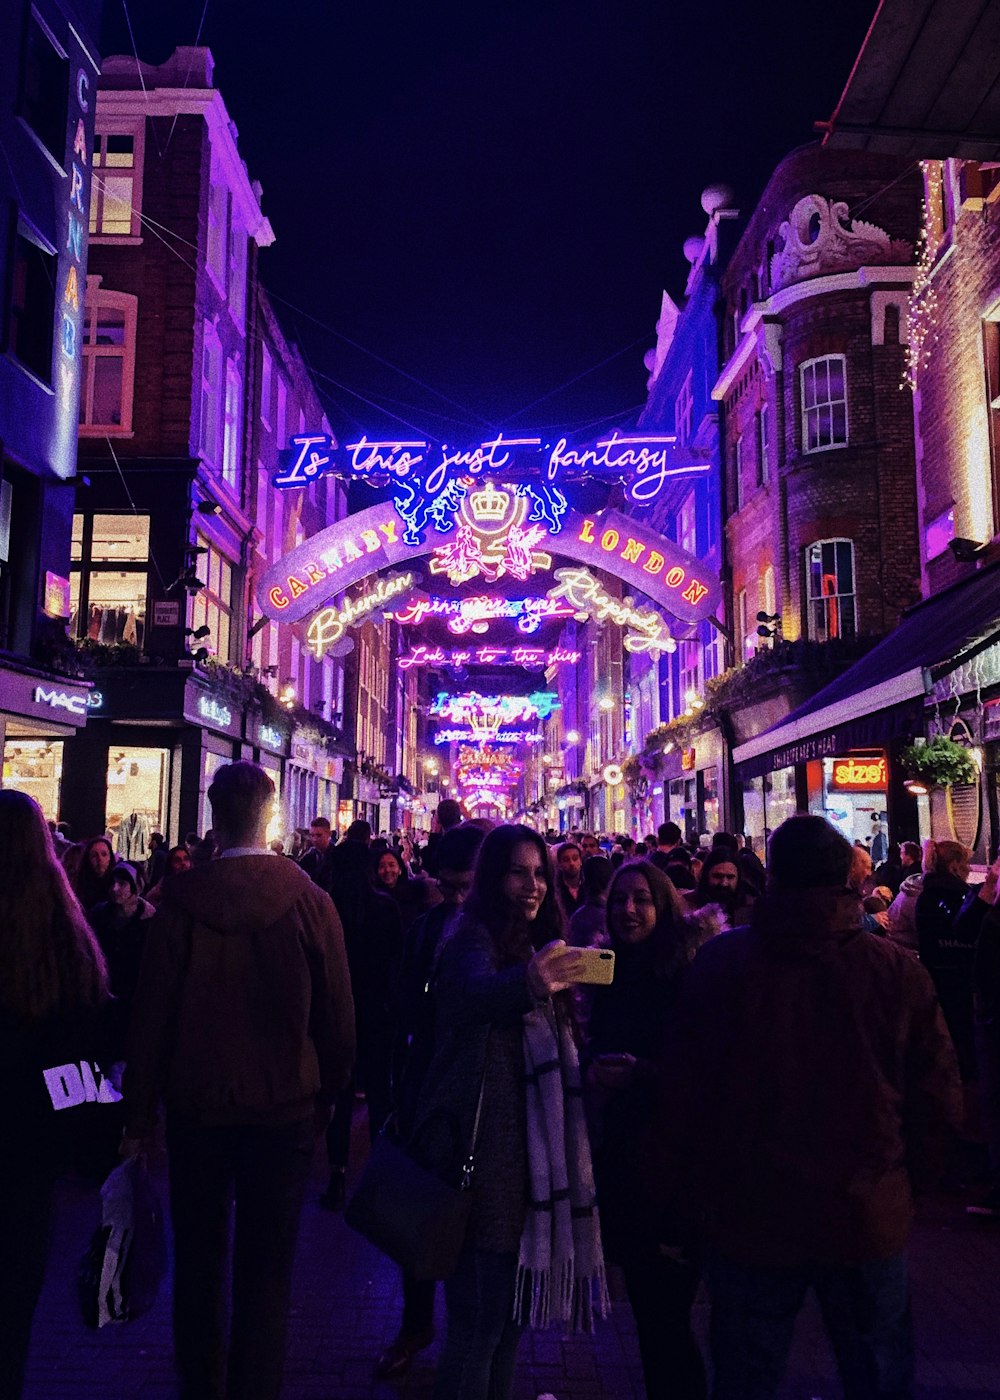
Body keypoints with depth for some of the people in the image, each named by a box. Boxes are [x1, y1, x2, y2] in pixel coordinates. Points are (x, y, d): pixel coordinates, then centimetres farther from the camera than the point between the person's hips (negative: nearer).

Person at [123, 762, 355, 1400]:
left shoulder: (181, 899, -12)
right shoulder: (310, 901, -13)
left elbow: (151, 1013, -8)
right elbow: (339, 1017, -7)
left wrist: (140, 1113, 2)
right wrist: (328, 1096, 8)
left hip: (196, 1107, 1)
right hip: (284, 1108, -1)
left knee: (199, 1261, 19)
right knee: (267, 1269, 12)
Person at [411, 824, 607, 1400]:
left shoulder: (540, 946, 12)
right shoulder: (473, 940, -13)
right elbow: (478, 990, -38)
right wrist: (527, 983, -57)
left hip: (534, 1152, 8)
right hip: (484, 1151, -8)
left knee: (511, 1308, 18)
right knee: (479, 1323, -2)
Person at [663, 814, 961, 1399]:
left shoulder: (720, 963, -12)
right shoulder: (897, 969, -11)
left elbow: (685, 1096, -7)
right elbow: (940, 1100, -3)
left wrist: (708, 1188, 8)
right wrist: (905, 1181, 13)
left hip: (750, 1218, 0)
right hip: (868, 1219, 1)